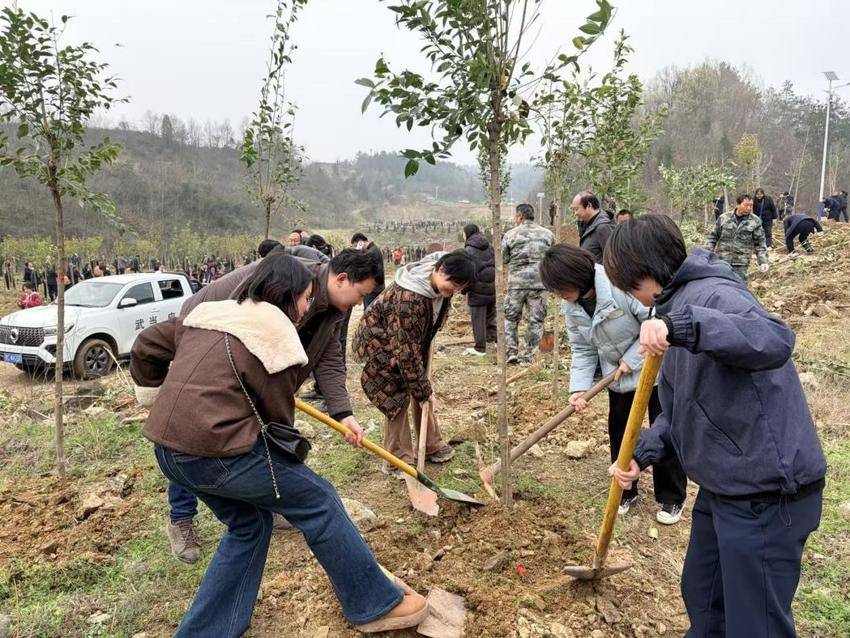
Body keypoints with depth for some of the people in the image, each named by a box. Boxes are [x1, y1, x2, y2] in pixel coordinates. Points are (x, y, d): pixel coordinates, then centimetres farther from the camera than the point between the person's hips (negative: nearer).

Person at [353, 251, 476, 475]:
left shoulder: (442, 286, -14)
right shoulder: (407, 298, -40)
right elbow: (406, 350, -33)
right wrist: (422, 390, -25)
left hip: (414, 340, 8)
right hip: (379, 343, -8)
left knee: (423, 388, 8)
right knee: (397, 395, -9)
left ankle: (432, 446, 22)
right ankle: (398, 460, 5)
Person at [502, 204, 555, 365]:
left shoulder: (510, 234, -1)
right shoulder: (547, 234, 6)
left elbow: (503, 259, 2)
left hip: (517, 281, -1)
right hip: (540, 282, 1)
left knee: (510, 317, 13)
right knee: (535, 320, 7)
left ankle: (511, 352, 8)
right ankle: (527, 356, 9)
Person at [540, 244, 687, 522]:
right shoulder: (571, 306, -8)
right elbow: (583, 350, -2)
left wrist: (632, 359, -24)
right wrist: (579, 387, -14)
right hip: (620, 376, 6)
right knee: (619, 433, 12)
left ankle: (672, 498, 23)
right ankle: (625, 491, 31)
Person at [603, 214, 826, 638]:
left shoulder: (712, 294, -17)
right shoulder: (674, 306, 12)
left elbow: (776, 341, -39)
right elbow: (679, 410, 16)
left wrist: (682, 326, -47)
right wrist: (643, 455, 3)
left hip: (767, 493, -10)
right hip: (722, 487, 10)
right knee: (701, 599, 25)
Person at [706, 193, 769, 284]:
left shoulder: (755, 222, 2)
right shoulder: (724, 218, 3)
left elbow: (760, 243, 4)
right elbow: (713, 236, 9)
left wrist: (763, 261, -4)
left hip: (740, 264, -1)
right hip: (721, 260, 1)